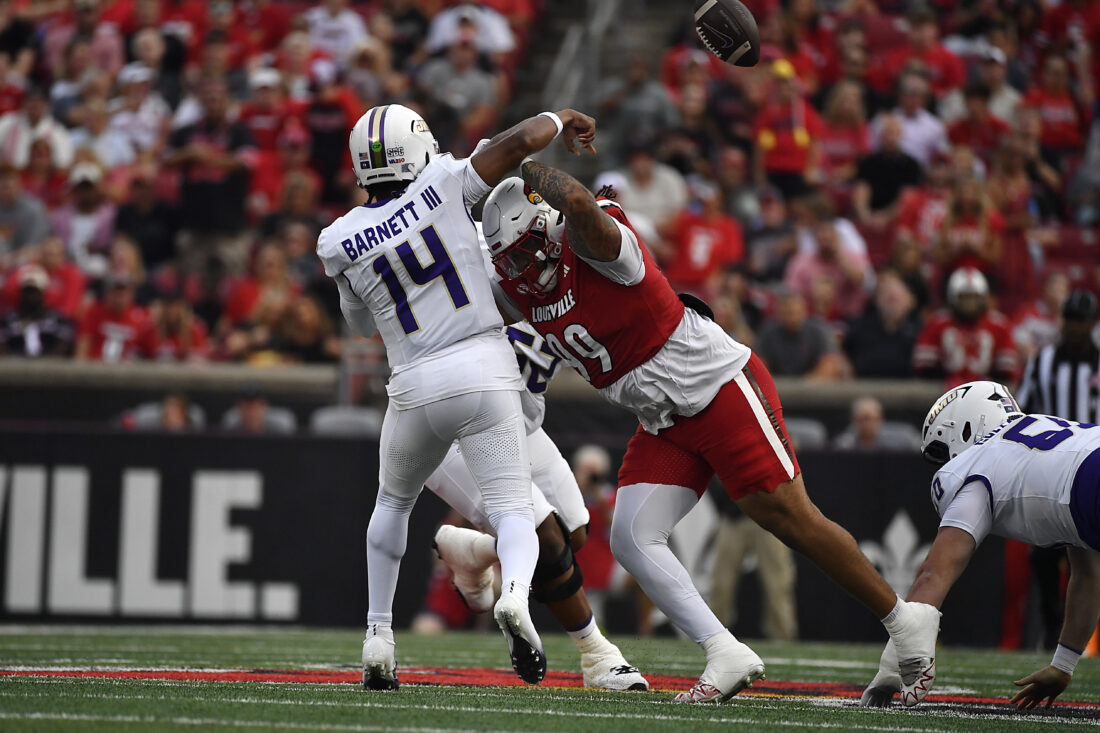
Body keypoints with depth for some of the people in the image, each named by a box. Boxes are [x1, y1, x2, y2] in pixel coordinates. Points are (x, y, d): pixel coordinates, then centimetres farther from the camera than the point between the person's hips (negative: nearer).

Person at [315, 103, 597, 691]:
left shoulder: (340, 241, 3)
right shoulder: (444, 185, -2)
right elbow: (519, 141, -5)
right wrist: (560, 120, 15)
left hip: (416, 384, 2)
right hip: (485, 370, -2)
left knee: (393, 504, 27)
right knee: (512, 511, 0)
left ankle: (378, 639, 21)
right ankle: (515, 596, -33)